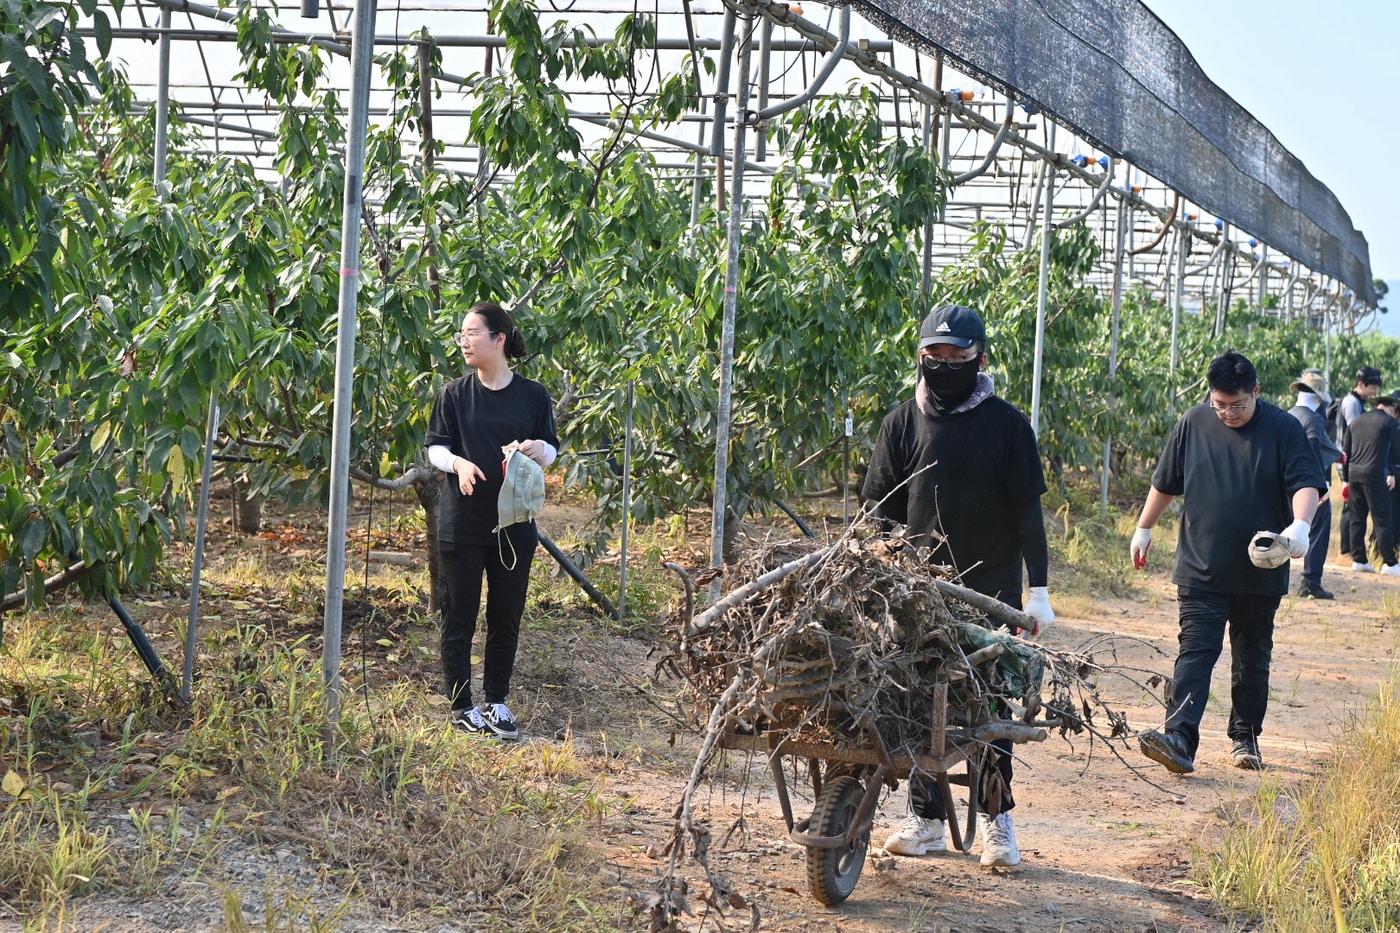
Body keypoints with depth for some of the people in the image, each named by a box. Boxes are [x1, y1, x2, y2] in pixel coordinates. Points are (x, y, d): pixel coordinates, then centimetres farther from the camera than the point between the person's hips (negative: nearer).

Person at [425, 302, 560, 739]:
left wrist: (537, 449, -15)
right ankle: (461, 706, 11)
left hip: (515, 522, 1)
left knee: (507, 616, 8)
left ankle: (496, 702, 20)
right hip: (462, 521, -1)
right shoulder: (455, 393, 0)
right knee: (460, 615, 2)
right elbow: (435, 446, 3)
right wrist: (458, 463, -18)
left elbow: (552, 450, 9)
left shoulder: (532, 394, 2)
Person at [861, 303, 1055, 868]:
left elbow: (1027, 510, 1)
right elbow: (880, 508, 8)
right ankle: (927, 818, 12)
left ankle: (996, 818, 11)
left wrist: (1039, 589, -3)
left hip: (993, 589, -2)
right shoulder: (903, 423, 7)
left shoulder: (1006, 424, 1)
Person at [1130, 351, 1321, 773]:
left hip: (1261, 574, 0)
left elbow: (1306, 483, -9)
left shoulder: (1284, 429, -4)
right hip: (1201, 570, 0)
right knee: (1195, 653, -11)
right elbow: (1165, 482, 14)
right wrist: (1144, 528, 19)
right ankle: (1179, 740, -22)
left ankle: (1246, 738, 26)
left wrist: (1300, 524, -28)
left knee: (1253, 659, 12)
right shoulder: (1193, 424, 2)